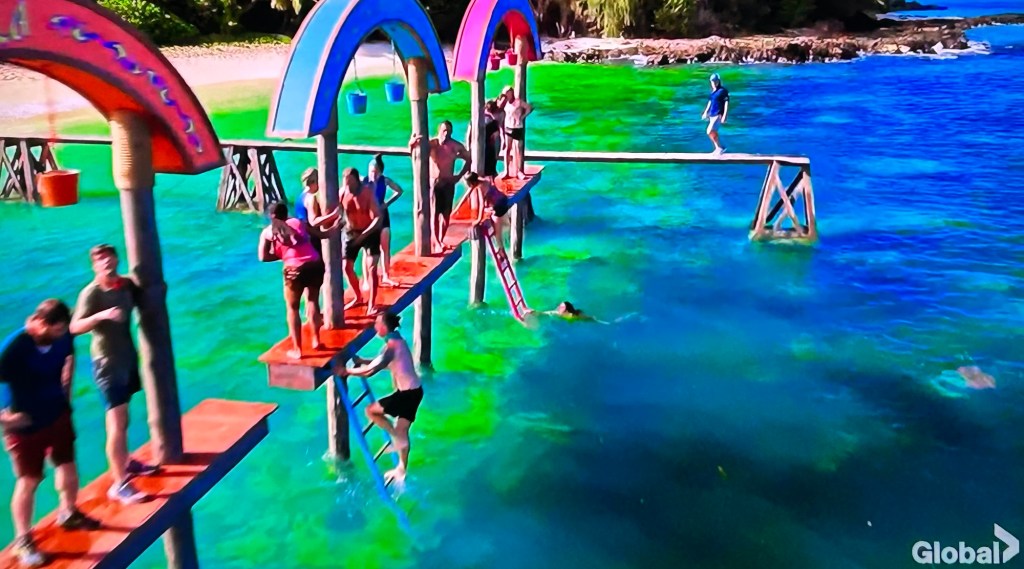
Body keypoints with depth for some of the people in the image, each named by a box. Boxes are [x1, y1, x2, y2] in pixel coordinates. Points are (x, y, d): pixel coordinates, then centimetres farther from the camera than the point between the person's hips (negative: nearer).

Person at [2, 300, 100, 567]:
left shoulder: (62, 337, -13)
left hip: (58, 414, 5)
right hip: (26, 425, -5)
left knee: (67, 466, 19)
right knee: (28, 481, 5)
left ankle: (69, 513, 44)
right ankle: (23, 539, 23)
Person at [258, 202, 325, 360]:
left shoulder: (267, 232, 8)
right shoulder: (297, 222, 16)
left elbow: (263, 257, 3)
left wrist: (280, 255, 16)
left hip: (295, 269, -3)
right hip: (315, 264, 3)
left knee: (292, 308, 14)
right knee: (313, 301, 24)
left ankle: (297, 349, 16)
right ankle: (316, 340, 30)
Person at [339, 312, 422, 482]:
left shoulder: (391, 346, -18)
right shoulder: (397, 341, 12)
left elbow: (369, 371, -20)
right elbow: (379, 363, 21)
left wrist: (347, 371, -10)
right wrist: (361, 361, 14)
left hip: (407, 393, -9)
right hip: (414, 391, 9)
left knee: (371, 411, -2)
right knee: (402, 430, 16)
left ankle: (396, 437, 5)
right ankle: (402, 469, 26)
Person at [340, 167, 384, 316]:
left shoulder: (368, 192, -22)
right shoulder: (342, 192, -13)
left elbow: (378, 218, -24)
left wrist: (364, 234, -31)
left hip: (370, 232, -4)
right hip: (351, 232, 4)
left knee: (372, 267, -13)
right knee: (347, 267, 6)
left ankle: (371, 304, -5)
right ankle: (358, 297, 28)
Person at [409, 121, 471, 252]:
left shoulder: (456, 146, -7)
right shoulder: (431, 144, -13)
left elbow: (469, 159, 7)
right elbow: (412, 150, -21)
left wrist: (459, 176, 0)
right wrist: (412, 142, -44)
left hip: (449, 183, 3)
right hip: (434, 182, -3)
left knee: (446, 214, 8)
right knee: (435, 214, -6)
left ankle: (441, 240, 23)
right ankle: (437, 244, -4)